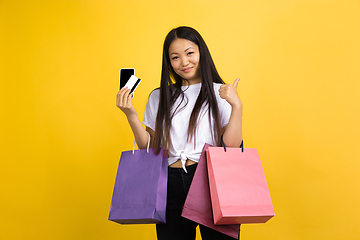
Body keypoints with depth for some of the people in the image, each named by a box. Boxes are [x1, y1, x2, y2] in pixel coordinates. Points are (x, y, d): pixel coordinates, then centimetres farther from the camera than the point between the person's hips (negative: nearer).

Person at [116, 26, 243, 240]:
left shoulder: (219, 93, 4)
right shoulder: (159, 97, 13)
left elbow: (232, 146, -4)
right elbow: (149, 148, 11)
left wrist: (237, 106, -14)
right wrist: (131, 115, 2)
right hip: (171, 184, 3)